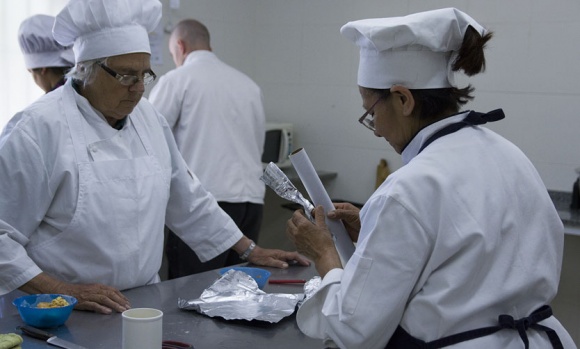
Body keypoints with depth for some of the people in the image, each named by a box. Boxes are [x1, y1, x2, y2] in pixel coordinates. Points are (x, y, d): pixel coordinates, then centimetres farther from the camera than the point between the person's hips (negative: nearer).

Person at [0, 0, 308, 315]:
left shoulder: (147, 116, 9)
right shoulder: (39, 128, -11)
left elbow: (187, 200, 18)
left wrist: (250, 251, 19)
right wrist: (63, 291, -19)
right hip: (64, 314, -4)